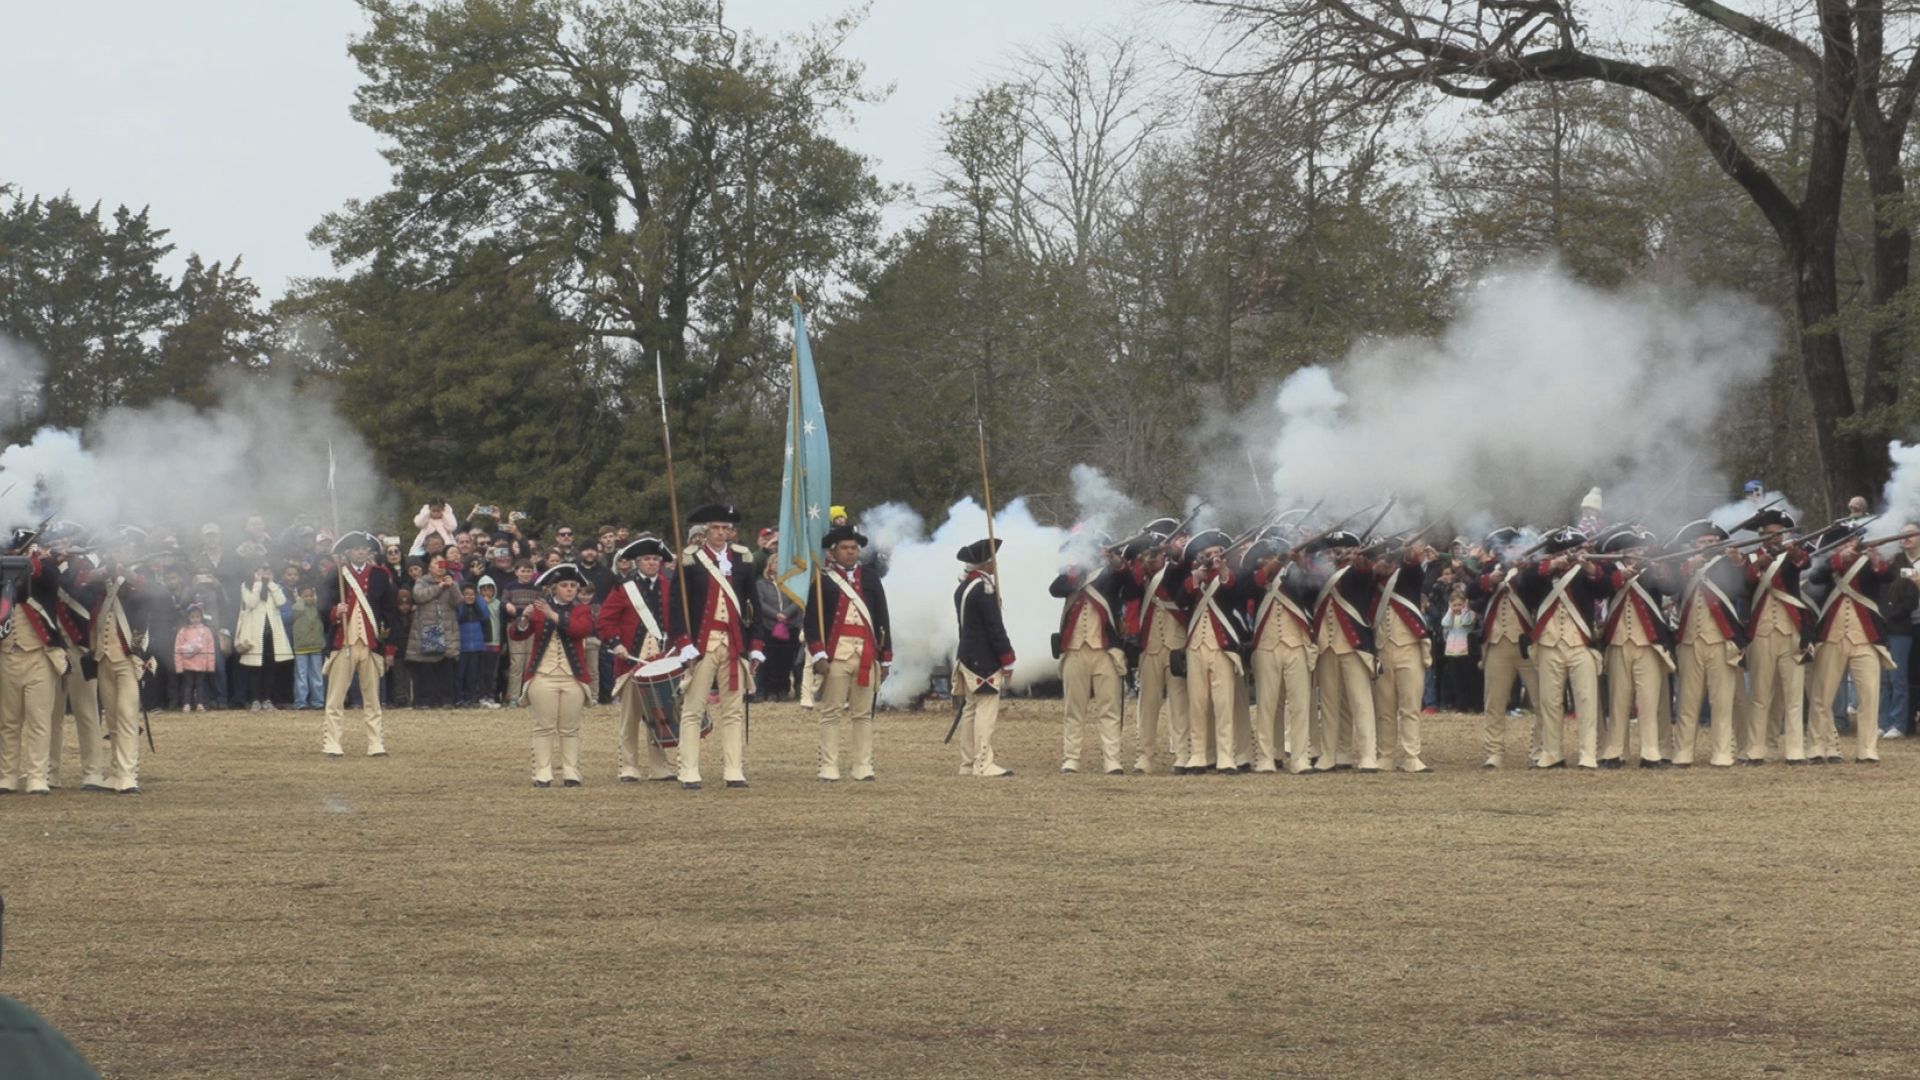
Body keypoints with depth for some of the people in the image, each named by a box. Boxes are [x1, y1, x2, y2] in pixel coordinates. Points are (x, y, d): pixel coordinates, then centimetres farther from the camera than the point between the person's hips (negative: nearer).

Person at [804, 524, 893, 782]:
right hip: (835, 653, -4)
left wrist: (885, 658, 8)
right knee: (831, 713, -1)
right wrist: (818, 655, -14)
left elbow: (883, 618, 12)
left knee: (864, 713, 6)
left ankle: (862, 767, 10)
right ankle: (828, 768, 0)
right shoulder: (822, 579, 1)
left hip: (867, 654, 4)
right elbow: (811, 620, -4)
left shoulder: (869, 577, 12)